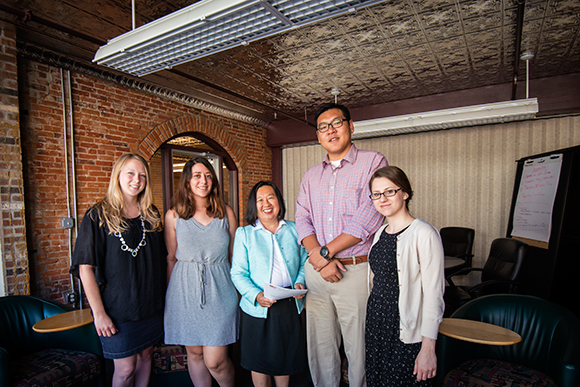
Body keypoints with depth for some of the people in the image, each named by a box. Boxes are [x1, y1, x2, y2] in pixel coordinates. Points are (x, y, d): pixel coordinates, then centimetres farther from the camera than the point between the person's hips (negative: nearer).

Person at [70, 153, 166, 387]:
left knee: (145, 355, 17)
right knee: (125, 368, 6)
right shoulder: (98, 216, -9)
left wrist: (164, 296, 8)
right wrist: (98, 312, -14)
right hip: (117, 309, -4)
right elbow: (85, 267, -11)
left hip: (151, 306, 4)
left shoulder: (152, 215, 5)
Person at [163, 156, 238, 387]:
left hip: (219, 290, 0)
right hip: (185, 291, 1)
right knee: (194, 353, 13)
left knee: (215, 361, 2)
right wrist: (169, 295, 11)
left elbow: (234, 255, 8)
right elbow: (171, 258, 8)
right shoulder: (174, 216, 1)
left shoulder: (226, 213, 3)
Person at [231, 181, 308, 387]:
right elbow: (238, 273, -5)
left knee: (285, 357, 18)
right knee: (259, 361, 13)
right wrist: (256, 295, -21)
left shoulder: (294, 229, 5)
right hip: (257, 307, -2)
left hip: (290, 306, 2)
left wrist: (300, 282, -11)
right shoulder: (244, 233, -1)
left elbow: (304, 262, 8)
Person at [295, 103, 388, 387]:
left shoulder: (373, 162, -4)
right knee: (320, 345, 17)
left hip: (357, 271, -4)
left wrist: (325, 251, -13)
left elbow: (367, 219, -14)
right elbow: (302, 220, 4)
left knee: (359, 349, 10)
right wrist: (320, 262, -12)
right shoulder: (311, 175, 13)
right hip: (315, 272, 5)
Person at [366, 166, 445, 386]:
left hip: (406, 333, -6)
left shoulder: (424, 234, -16)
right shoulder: (380, 234, 7)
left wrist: (428, 348, -16)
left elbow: (433, 295, -16)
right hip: (376, 323, 7)